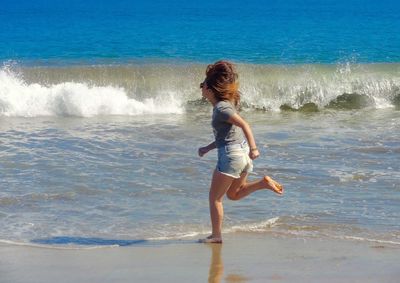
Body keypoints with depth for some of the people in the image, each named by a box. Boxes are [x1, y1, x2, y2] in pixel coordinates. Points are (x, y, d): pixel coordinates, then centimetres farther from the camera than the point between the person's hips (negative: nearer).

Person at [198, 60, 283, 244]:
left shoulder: (221, 108, -15)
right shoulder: (224, 105, 14)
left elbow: (243, 124, -27)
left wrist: (253, 148, -36)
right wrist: (208, 148, 26)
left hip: (231, 154, -10)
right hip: (243, 152, 10)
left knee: (214, 197, 3)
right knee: (233, 194, 23)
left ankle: (216, 236, 7)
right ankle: (264, 183, 6)